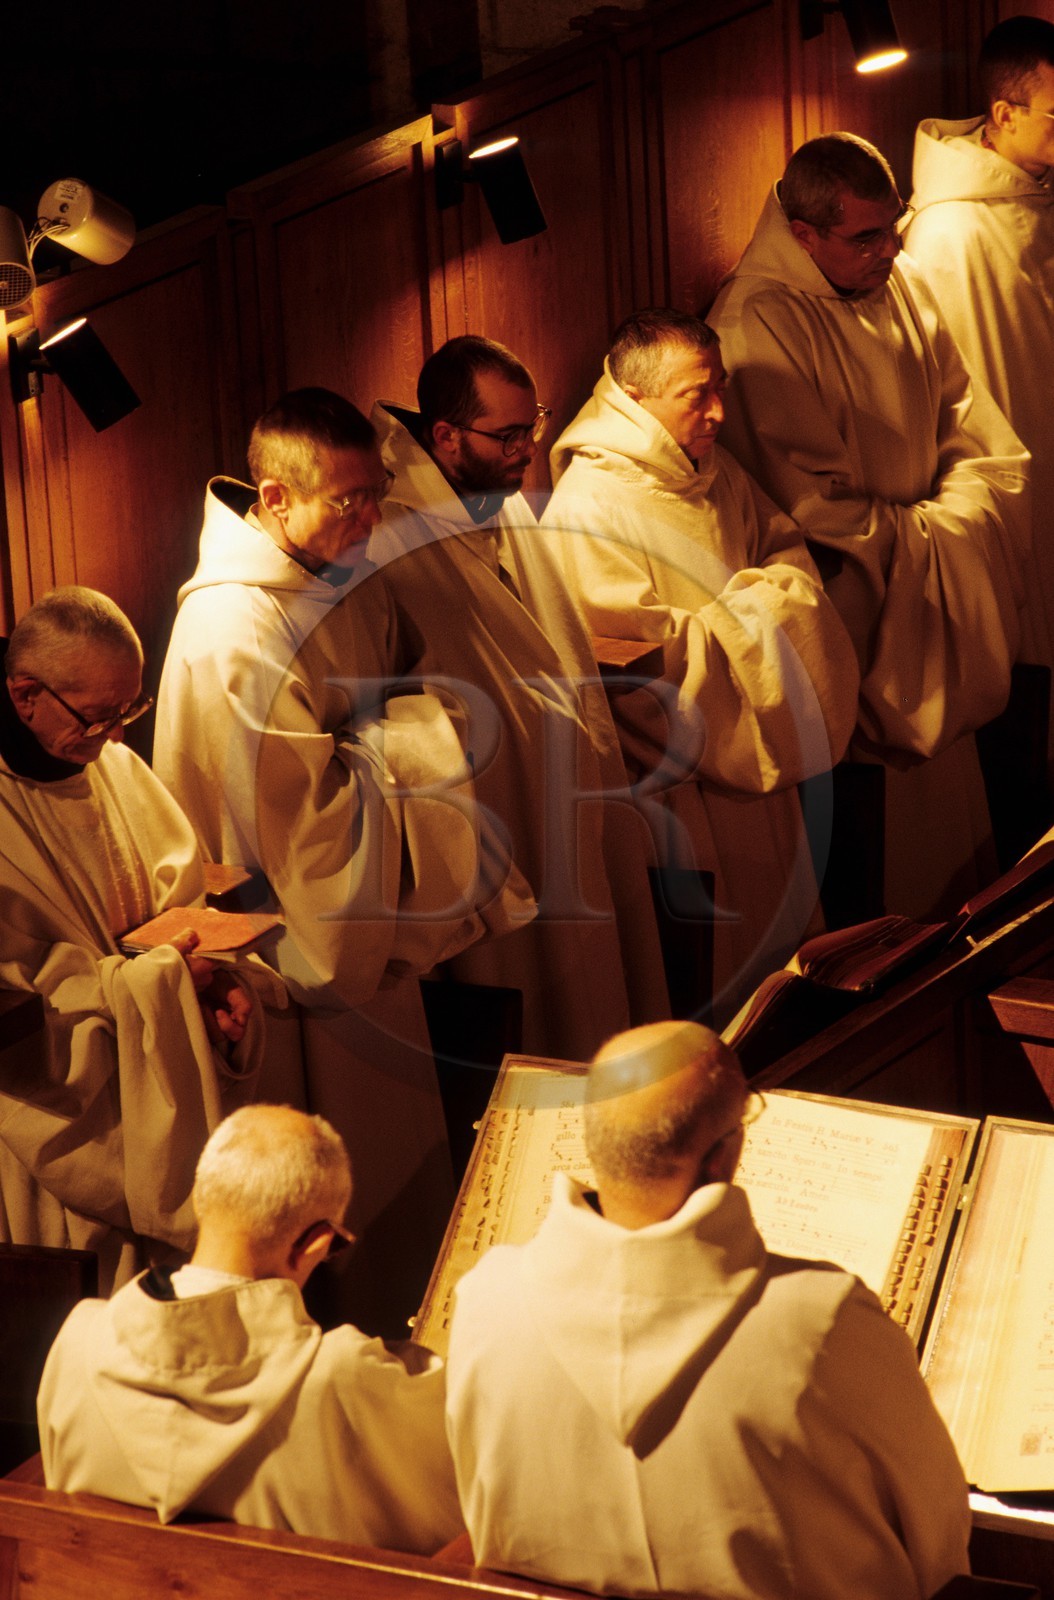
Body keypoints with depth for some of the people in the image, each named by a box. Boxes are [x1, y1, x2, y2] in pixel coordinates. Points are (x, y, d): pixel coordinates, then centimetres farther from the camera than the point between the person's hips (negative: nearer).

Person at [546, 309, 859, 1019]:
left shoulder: (714, 471, 6)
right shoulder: (590, 510, -22)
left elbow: (786, 544, 19)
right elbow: (641, 654, -26)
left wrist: (780, 585, -4)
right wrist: (750, 612, -17)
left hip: (753, 750, 9)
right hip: (680, 781, -9)